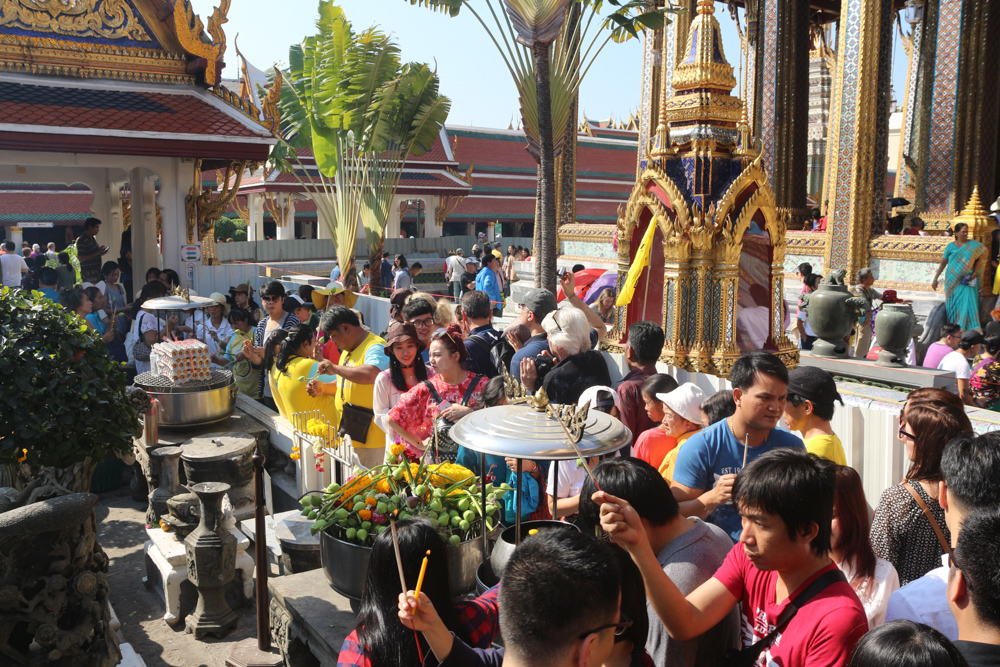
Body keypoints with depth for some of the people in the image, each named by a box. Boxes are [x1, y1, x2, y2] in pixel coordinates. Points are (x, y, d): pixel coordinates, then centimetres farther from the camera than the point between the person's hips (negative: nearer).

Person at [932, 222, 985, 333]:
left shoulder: (973, 245, 4)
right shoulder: (951, 246, 4)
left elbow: (979, 259, 7)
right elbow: (943, 263, 8)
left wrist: (975, 272, -10)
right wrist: (935, 279, 6)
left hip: (967, 280, 0)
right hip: (952, 280, 1)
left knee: (967, 302, -8)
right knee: (953, 303, 2)